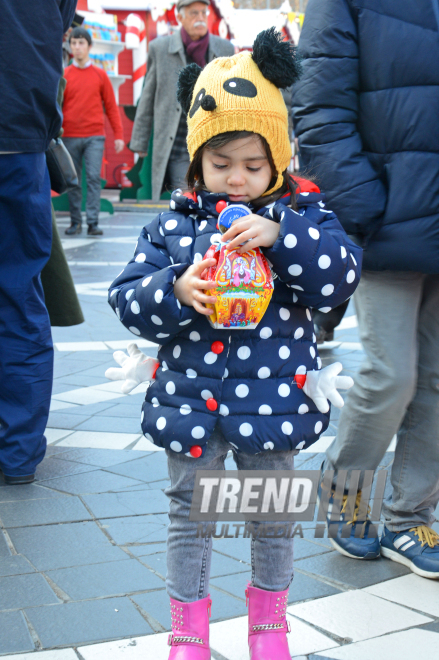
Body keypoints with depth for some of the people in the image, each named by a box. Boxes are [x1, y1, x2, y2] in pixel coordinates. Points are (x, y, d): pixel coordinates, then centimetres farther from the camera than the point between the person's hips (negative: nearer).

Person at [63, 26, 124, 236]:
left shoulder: (100, 75, 7)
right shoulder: (64, 75, 7)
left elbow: (111, 107, 7)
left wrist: (118, 135, 3)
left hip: (95, 136, -1)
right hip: (70, 137, 1)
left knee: (94, 178, -7)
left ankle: (93, 223, -6)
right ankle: (75, 222, 13)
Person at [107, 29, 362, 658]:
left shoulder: (302, 213, -2)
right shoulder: (174, 224, -1)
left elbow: (341, 275, -16)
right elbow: (129, 298, -3)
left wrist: (279, 234, -28)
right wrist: (175, 291, -24)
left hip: (272, 395, 0)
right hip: (189, 395, 1)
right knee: (189, 514, 11)